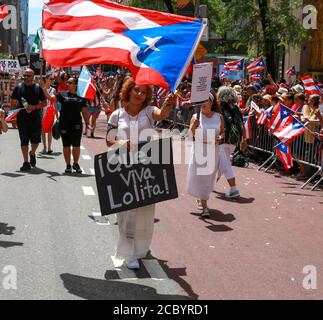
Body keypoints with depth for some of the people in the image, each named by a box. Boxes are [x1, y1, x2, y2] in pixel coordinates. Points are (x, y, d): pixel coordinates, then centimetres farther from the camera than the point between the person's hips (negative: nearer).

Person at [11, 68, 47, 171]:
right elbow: (13, 103, 6)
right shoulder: (18, 87, 4)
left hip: (36, 118, 0)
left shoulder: (38, 88, 4)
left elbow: (44, 103, 4)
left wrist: (34, 107, -13)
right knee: (24, 141, 2)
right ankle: (26, 162, 9)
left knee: (36, 140, 6)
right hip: (22, 118, 0)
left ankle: (32, 154, 37)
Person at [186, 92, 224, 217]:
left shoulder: (219, 117, 2)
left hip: (213, 150, 2)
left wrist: (220, 137, -10)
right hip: (199, 149, -2)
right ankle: (204, 206, -1)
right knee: (199, 176, -6)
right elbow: (190, 135, -5)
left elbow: (223, 131, 11)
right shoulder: (196, 116, -3)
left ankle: (200, 199, 34)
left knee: (209, 177, 10)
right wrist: (193, 127, -25)